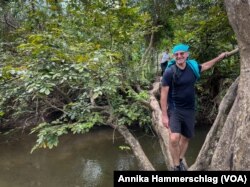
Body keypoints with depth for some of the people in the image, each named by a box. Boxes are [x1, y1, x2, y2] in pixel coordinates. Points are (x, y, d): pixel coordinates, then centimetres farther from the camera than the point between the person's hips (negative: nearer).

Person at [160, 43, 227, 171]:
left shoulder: (193, 66, 0)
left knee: (186, 137, 17)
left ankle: (180, 161, 39)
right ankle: (176, 166, 0)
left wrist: (219, 57, 33)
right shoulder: (170, 71, -16)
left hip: (189, 110, 5)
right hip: (174, 109, -5)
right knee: (174, 139, -21)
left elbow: (205, 66, 25)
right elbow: (164, 94, -15)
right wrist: (164, 115, -18)